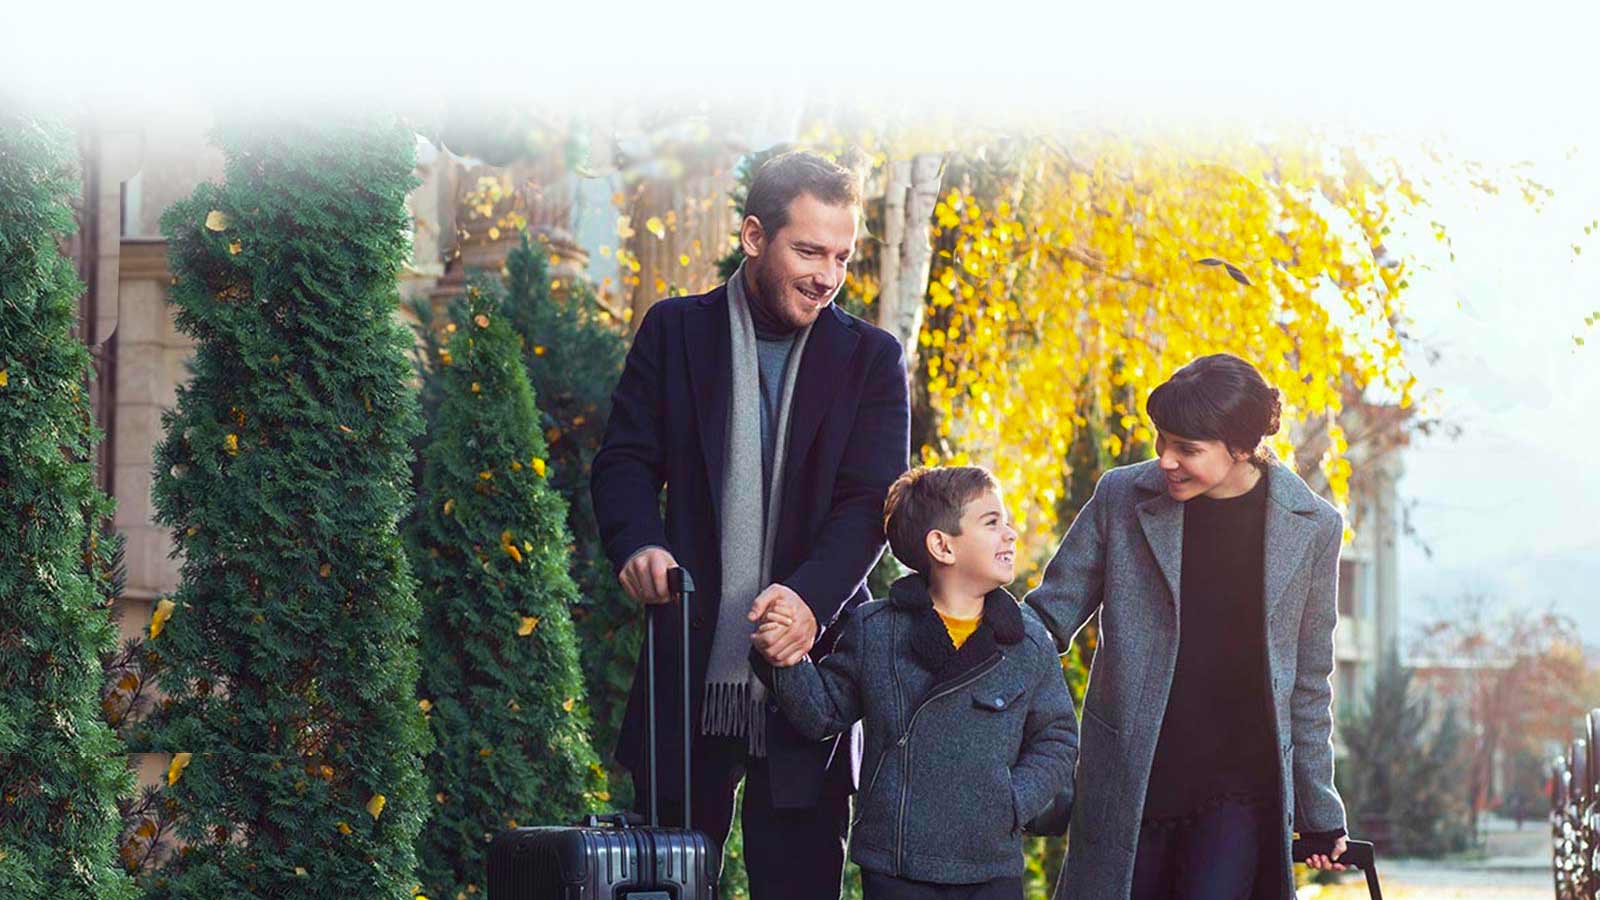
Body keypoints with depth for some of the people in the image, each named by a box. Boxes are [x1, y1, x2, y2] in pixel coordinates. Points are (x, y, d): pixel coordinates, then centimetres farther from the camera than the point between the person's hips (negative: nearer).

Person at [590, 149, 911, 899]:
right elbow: (625, 461, 3)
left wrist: (811, 596, -23)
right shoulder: (675, 331, 7)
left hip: (806, 665, 0)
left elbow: (872, 501, -4)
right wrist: (637, 544, -20)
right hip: (691, 671, 0)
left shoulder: (870, 358, 5)